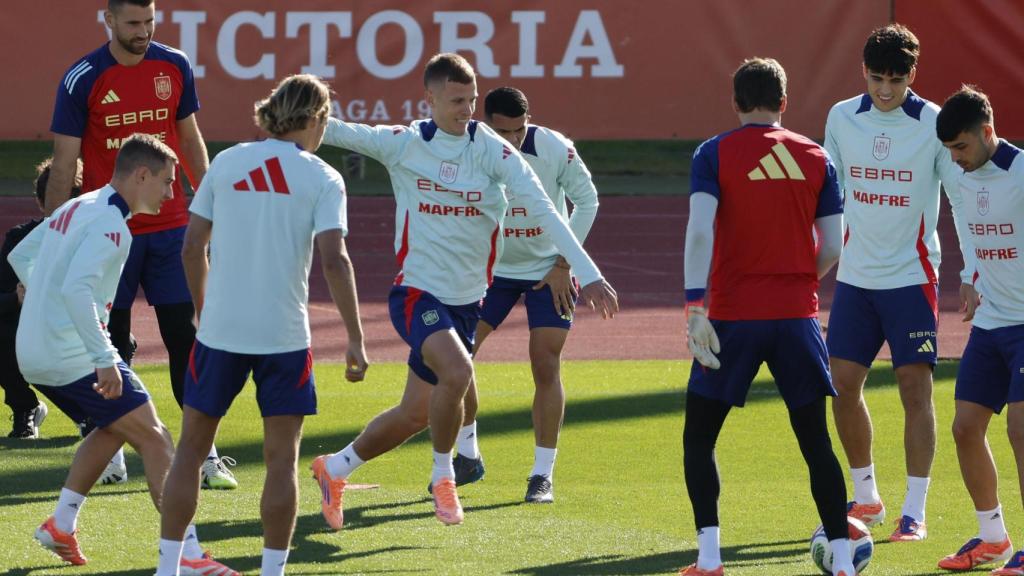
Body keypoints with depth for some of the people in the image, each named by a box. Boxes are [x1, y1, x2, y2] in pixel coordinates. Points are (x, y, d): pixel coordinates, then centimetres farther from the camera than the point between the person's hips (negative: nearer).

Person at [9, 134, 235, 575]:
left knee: (115, 428, 27)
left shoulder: (76, 208, 14)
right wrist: (105, 360, -29)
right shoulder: (109, 224, -16)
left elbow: (20, 256, 25)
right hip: (74, 356, -10)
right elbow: (77, 288, -29)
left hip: (34, 353, 10)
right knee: (154, 438, -8)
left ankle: (61, 524, 25)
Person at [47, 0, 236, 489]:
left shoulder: (175, 67, 3)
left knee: (186, 339, -1)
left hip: (170, 228, 2)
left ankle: (205, 455, 1)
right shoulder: (82, 81, -8)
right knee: (111, 346, 4)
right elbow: (63, 167, -6)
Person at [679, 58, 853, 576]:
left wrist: (695, 307, -17)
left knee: (699, 437, 10)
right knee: (815, 441, 9)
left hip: (733, 317, -2)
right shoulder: (816, 158, 6)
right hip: (798, 316, 2)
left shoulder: (713, 154, -2)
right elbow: (833, 247, 7)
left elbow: (699, 232, -14)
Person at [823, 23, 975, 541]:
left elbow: (962, 197, -5)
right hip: (854, 277, 4)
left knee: (915, 386, -7)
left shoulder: (934, 124, -8)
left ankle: (914, 512, -3)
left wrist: (971, 272, -11)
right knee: (842, 384, 3)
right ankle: (866, 498, 20)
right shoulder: (842, 118, 3)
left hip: (911, 276, -4)